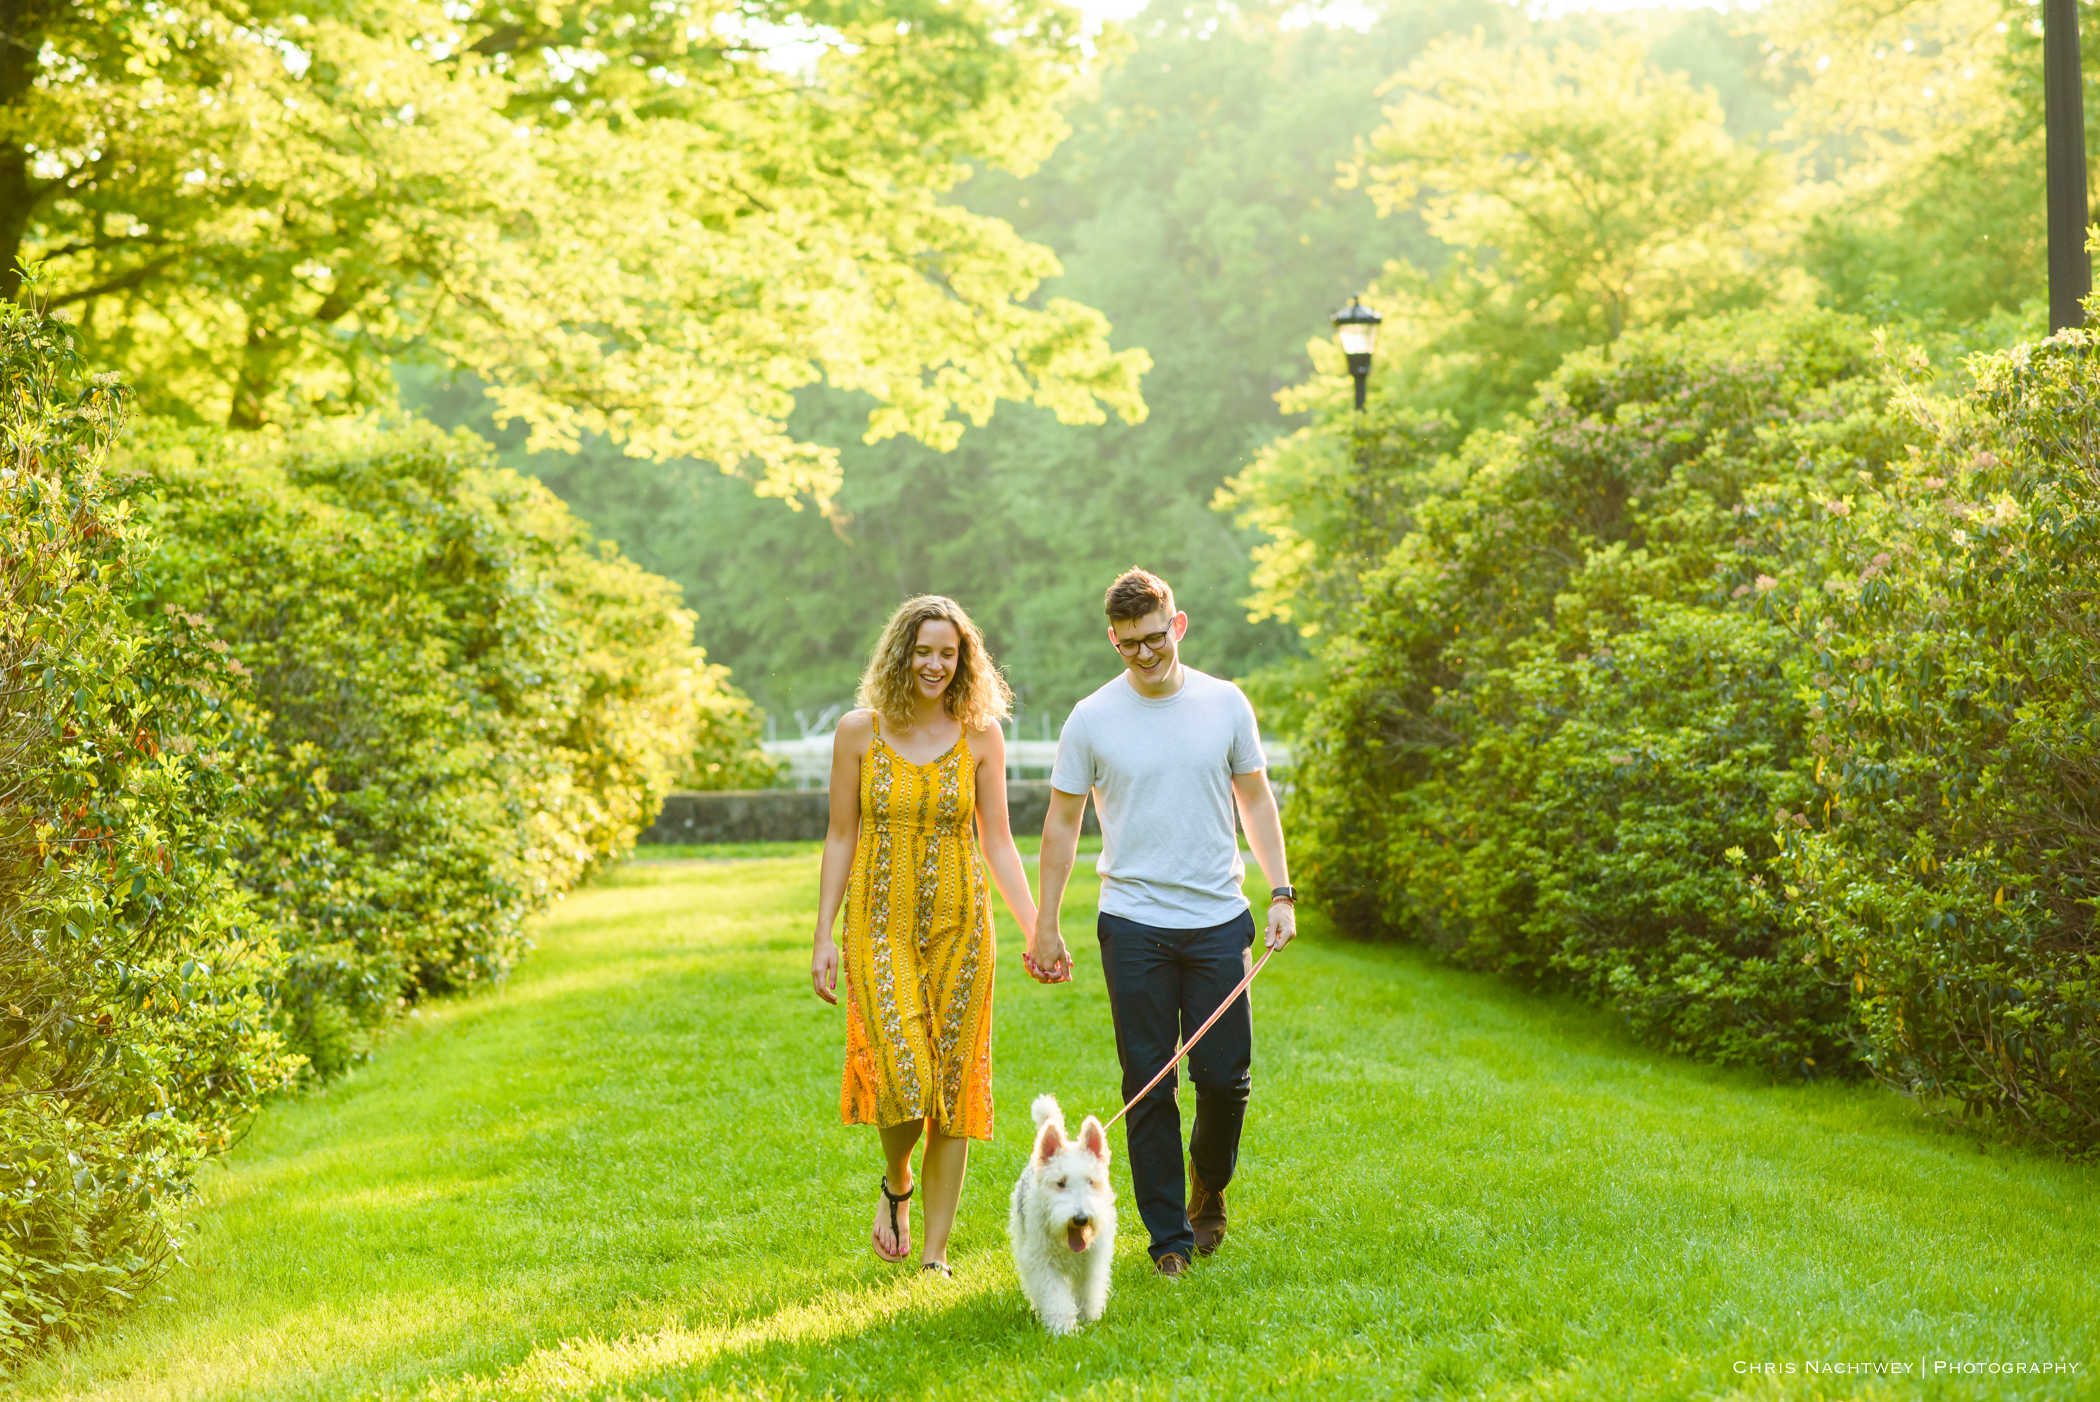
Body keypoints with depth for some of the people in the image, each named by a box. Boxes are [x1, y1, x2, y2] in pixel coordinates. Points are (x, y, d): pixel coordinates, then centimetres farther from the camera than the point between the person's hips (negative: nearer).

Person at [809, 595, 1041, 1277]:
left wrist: (1038, 931, 0)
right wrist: (823, 937, 0)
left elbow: (998, 843, 7)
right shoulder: (859, 732, 0)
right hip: (881, 927, -1)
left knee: (953, 1088, 2)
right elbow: (840, 838, 4)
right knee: (903, 1075, -16)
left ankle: (934, 1253, 13)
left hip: (959, 926, 2)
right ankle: (896, 1184, 18)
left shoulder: (981, 737, 3)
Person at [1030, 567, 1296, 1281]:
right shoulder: (1092, 719, 0)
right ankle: (1168, 1235, 10)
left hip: (1220, 920, 1)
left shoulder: (1225, 704, 4)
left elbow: (1256, 798, 12)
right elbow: (1062, 823, 6)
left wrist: (1281, 892, 3)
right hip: (1133, 924, -1)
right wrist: (1045, 926, 4)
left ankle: (1208, 1193, 29)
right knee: (1150, 1086, 0)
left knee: (1225, 1076, 2)